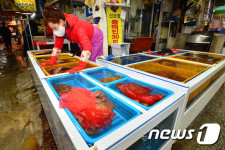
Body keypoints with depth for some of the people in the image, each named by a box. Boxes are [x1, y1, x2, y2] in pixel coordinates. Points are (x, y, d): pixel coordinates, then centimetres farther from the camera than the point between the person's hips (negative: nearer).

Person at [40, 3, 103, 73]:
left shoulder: (77, 27, -42)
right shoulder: (60, 28, -17)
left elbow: (87, 46, -53)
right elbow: (58, 44, -8)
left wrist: (80, 66, -60)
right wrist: (52, 60, -18)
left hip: (95, 38, -7)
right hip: (82, 41, 7)